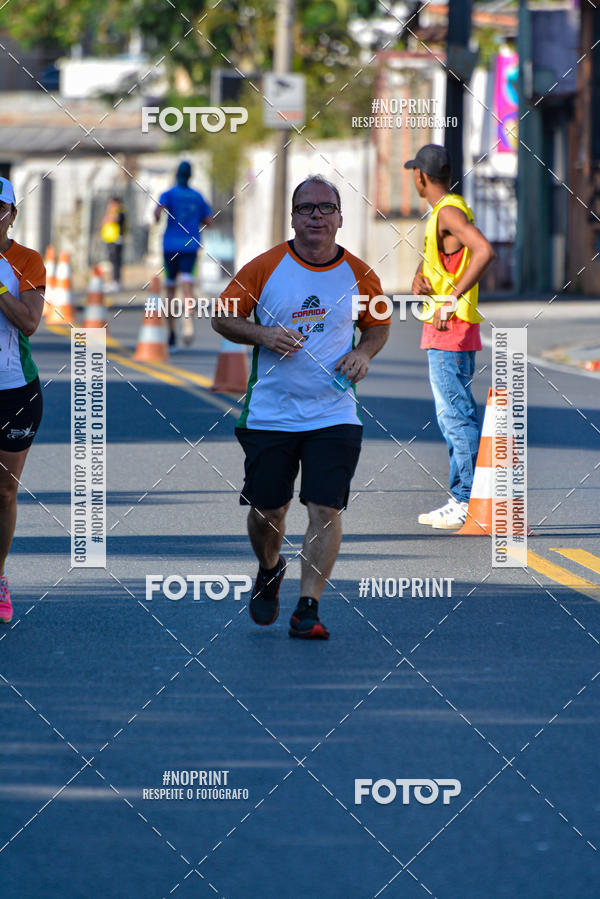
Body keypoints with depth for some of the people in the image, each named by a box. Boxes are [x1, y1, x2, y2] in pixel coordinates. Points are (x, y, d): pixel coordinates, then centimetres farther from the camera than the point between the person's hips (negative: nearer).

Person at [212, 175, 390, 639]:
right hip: (269, 413, 0)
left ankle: (308, 609, -7)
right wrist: (263, 334, -13)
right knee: (267, 510, 7)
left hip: (334, 414, 0)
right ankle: (269, 570, 39)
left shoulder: (359, 274, 3)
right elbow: (223, 317, 5)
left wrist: (363, 353, -2)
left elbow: (378, 326, 19)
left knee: (326, 510, -11)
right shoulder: (265, 267, -2)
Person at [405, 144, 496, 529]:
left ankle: (471, 502, -12)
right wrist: (418, 280, -1)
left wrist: (452, 299, -28)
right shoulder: (440, 212, 17)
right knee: (455, 414, 13)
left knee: (456, 414, -11)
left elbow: (485, 251, -30)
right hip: (444, 328, 11)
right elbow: (429, 261, 24)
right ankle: (461, 499, 16)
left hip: (452, 328, -11)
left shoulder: (450, 211, -15)